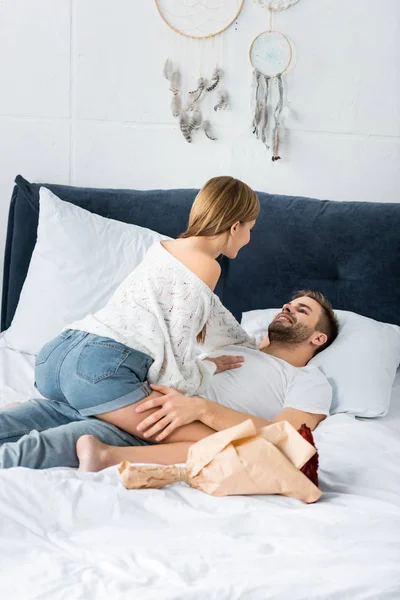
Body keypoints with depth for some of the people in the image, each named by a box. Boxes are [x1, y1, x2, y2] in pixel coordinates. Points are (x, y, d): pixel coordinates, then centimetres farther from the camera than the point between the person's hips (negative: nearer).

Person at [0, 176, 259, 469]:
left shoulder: (165, 247, 26)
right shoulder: (206, 266, 0)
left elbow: (212, 309, 43)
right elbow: (178, 354, -7)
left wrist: (251, 343, 56)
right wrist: (208, 366, 14)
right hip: (102, 368, -9)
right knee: (206, 441, -12)